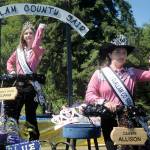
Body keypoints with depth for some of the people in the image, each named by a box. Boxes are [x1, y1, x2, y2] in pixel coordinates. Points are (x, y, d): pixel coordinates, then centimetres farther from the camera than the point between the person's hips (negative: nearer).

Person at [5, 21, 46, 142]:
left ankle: (34, 141, 13)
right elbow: (10, 62, 25)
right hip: (18, 85, 5)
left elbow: (35, 46, -27)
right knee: (11, 114, 6)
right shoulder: (19, 50, 12)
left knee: (31, 116, 3)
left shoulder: (38, 50, -3)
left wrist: (41, 29, -28)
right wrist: (12, 72, 6)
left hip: (31, 86, -5)